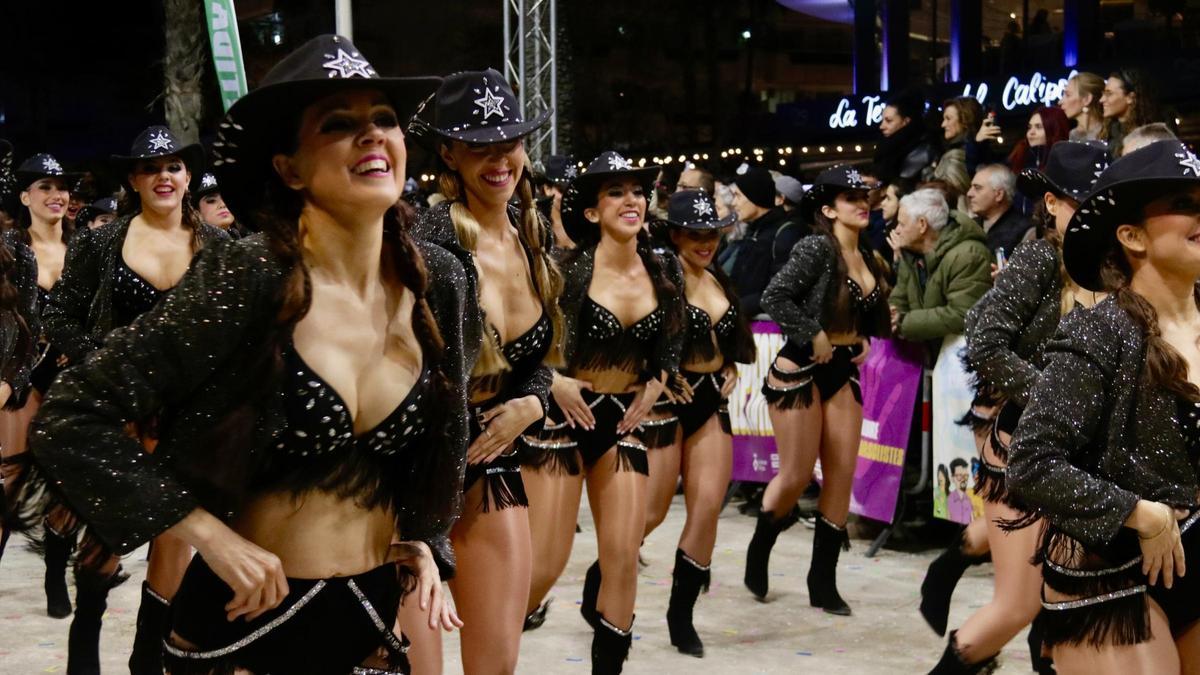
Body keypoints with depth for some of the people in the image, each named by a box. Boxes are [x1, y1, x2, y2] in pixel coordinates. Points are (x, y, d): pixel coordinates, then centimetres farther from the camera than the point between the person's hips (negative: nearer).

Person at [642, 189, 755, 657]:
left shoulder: (719, 281, 13)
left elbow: (737, 338, 24)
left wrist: (731, 372, 8)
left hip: (712, 403, 6)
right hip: (668, 400, -6)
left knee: (708, 508, 0)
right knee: (652, 510, -5)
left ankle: (682, 614, 10)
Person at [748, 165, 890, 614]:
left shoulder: (868, 259, 10)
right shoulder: (816, 249, -13)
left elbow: (874, 318, 23)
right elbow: (774, 297, -22)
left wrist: (865, 340, 4)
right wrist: (813, 336, -18)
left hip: (842, 373, 7)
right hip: (801, 370, -7)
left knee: (842, 475, 1)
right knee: (797, 475, -4)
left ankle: (823, 582, 9)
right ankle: (758, 551, 24)